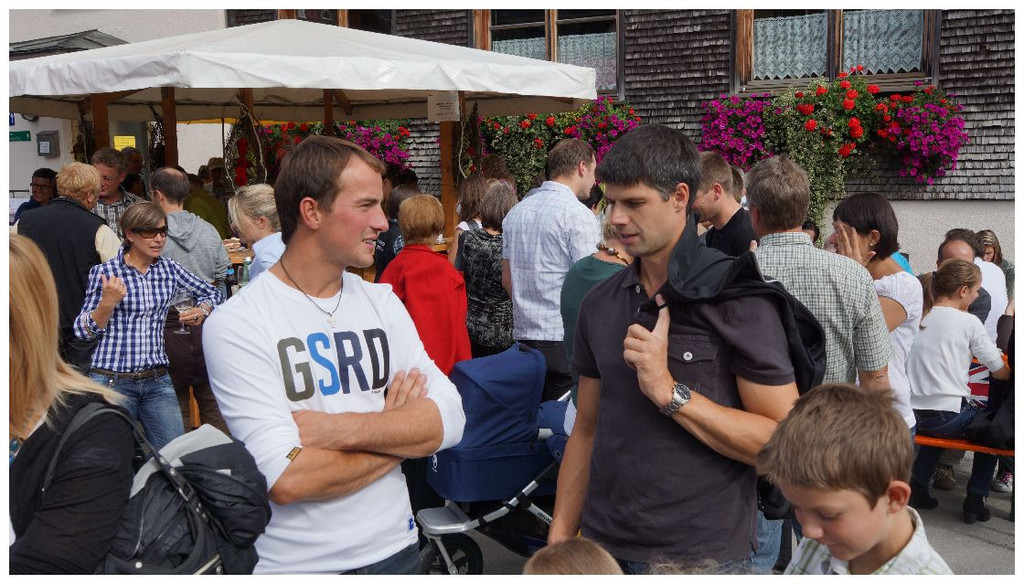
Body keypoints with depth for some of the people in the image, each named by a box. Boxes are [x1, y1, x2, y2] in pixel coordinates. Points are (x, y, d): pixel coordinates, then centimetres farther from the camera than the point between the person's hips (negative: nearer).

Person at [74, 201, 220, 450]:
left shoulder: (169, 269, 6)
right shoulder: (104, 272, -4)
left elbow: (211, 293, 20)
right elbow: (83, 330, -4)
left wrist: (202, 311, -1)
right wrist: (107, 303, -20)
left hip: (157, 380, 3)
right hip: (112, 380, -3)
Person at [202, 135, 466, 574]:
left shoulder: (382, 303, 1)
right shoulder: (237, 324, -15)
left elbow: (449, 420, -8)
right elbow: (286, 480, -24)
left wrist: (340, 429, -21)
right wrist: (398, 432, -12)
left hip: (394, 549, 5)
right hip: (296, 563, -4)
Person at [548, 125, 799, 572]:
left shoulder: (736, 296, -12)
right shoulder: (600, 304, 4)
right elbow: (587, 430, 9)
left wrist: (670, 393, -22)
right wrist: (559, 538, 5)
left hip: (703, 553, -4)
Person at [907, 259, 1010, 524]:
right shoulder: (968, 322, -9)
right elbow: (1001, 373, -2)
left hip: (913, 414, 5)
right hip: (949, 416, -5)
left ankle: (918, 485, 27)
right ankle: (975, 499, 18)